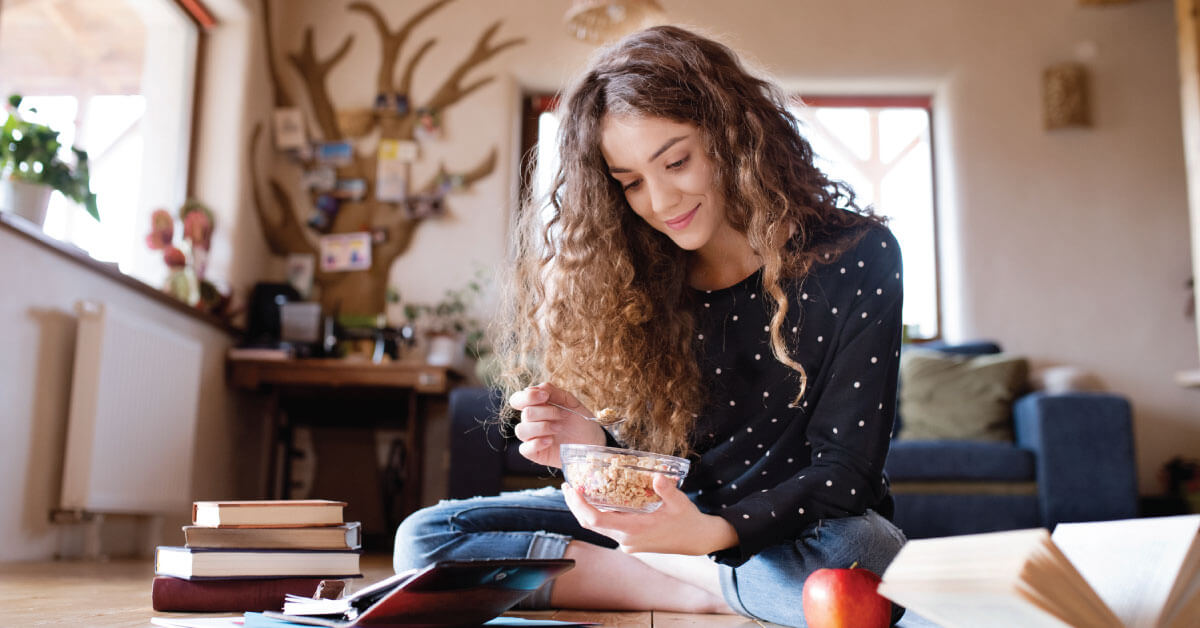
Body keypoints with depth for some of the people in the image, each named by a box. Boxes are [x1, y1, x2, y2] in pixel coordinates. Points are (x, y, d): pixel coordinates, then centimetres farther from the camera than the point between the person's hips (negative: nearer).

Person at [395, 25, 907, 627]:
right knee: (426, 536, -11)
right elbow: (656, 456, 3)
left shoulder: (855, 258, -12)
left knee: (862, 551, -42)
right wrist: (595, 447, -21)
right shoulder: (641, 278, -2)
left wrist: (714, 533, -32)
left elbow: (843, 469, -15)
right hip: (679, 511, 4)